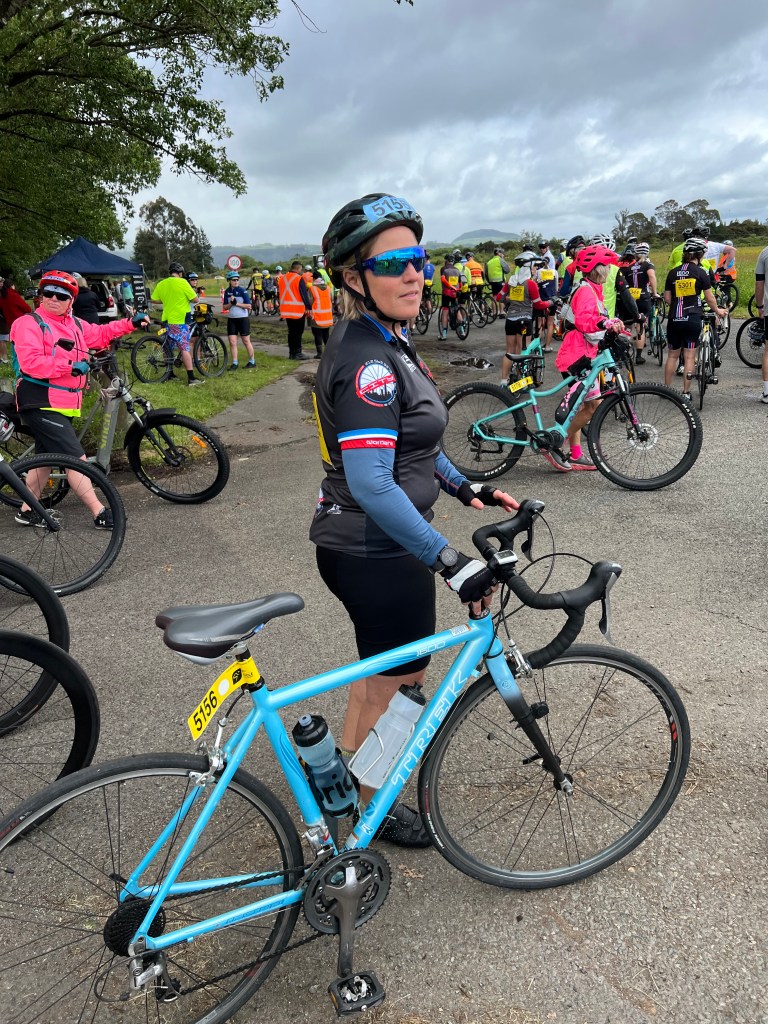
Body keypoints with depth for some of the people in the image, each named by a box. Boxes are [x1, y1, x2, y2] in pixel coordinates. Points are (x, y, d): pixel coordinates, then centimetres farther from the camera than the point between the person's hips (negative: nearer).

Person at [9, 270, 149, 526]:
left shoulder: (74, 325, 13)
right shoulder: (29, 323, -11)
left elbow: (100, 334, 23)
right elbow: (31, 362, -23)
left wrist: (131, 323, 13)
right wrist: (70, 365, -25)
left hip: (64, 405, 9)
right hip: (41, 406, -9)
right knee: (76, 458, -12)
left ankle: (27, 511, 32)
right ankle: (100, 514, -7)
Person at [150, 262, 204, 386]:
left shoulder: (161, 284, 7)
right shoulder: (182, 282, -9)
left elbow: (154, 300, 12)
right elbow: (195, 299, -9)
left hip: (167, 320, 6)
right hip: (181, 321, -6)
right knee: (185, 349, -9)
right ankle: (191, 378, -13)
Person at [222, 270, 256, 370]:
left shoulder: (242, 291, -7)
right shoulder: (227, 291, 5)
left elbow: (249, 306, -12)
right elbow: (224, 307, 6)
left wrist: (236, 303, -18)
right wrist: (231, 303, -13)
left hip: (243, 319, -4)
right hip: (231, 319, 4)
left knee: (246, 341, 4)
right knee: (232, 342, 0)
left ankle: (252, 361, 15)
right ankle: (234, 363, 7)